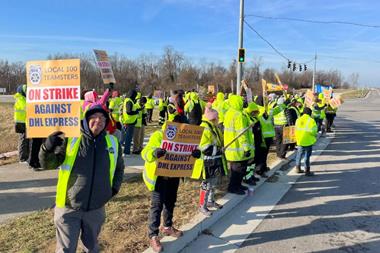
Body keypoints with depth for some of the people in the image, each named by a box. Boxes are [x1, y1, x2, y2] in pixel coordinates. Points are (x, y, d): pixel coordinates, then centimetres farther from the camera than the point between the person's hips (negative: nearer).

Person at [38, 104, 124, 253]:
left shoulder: (113, 142, -1)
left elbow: (119, 168, 15)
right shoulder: (70, 139, -11)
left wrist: (115, 187, 3)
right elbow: (49, 164, -10)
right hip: (68, 208, -3)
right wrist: (47, 149, -30)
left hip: (96, 209, 3)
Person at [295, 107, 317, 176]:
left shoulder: (298, 120, 1)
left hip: (300, 140, 4)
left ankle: (298, 168, 27)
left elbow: (296, 130, 4)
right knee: (307, 156, 4)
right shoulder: (311, 120, -12)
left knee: (299, 154, 18)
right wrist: (315, 135, 6)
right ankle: (307, 171, 11)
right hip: (308, 141, -4)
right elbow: (313, 131, -14)